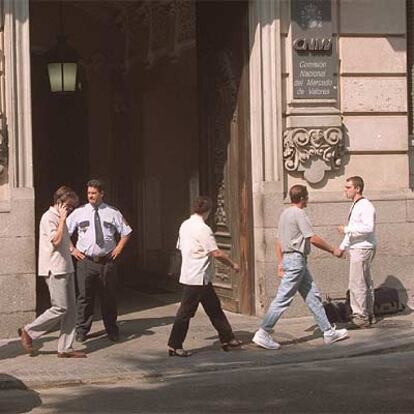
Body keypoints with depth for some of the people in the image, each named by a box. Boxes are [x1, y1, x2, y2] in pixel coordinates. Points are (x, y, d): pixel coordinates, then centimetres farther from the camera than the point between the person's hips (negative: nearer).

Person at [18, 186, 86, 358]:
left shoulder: (59, 218, 18)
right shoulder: (49, 217, -11)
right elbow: (56, 241, -22)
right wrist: (62, 219, -17)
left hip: (65, 269, 10)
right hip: (55, 270, -10)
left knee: (70, 309, 5)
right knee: (60, 308, -9)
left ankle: (65, 348, 8)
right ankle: (28, 331, 6)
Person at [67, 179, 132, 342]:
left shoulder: (113, 213, 4)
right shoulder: (79, 212, 3)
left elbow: (126, 232, 14)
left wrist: (118, 249, 4)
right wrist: (72, 249, 2)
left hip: (107, 260, 1)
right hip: (85, 260, 0)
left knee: (109, 297, 8)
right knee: (85, 297, -1)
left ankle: (112, 331, 19)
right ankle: (82, 331, 9)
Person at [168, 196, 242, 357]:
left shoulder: (185, 225, 8)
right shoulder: (202, 229, -18)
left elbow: (180, 247, 18)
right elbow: (217, 253, -19)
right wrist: (232, 264, -5)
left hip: (189, 275, 9)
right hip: (198, 278, -9)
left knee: (214, 308, 14)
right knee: (186, 311, -2)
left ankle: (227, 339, 21)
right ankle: (174, 346, 5)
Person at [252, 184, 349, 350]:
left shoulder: (285, 213, 15)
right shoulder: (299, 214, -14)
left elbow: (279, 241, 16)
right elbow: (313, 239, -16)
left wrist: (280, 263, 18)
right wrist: (333, 250, -6)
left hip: (288, 258, 10)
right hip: (296, 259, -10)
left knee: (313, 296, 11)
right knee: (283, 298, -8)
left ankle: (328, 332, 15)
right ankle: (263, 333, -7)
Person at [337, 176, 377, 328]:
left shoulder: (365, 206, -15)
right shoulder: (355, 206, 17)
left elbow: (368, 227, -27)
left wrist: (346, 229, -22)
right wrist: (343, 246, 21)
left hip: (363, 249, -10)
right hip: (356, 249, 10)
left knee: (357, 284, -10)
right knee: (366, 284, 14)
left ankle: (360, 317, -7)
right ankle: (369, 315, 21)